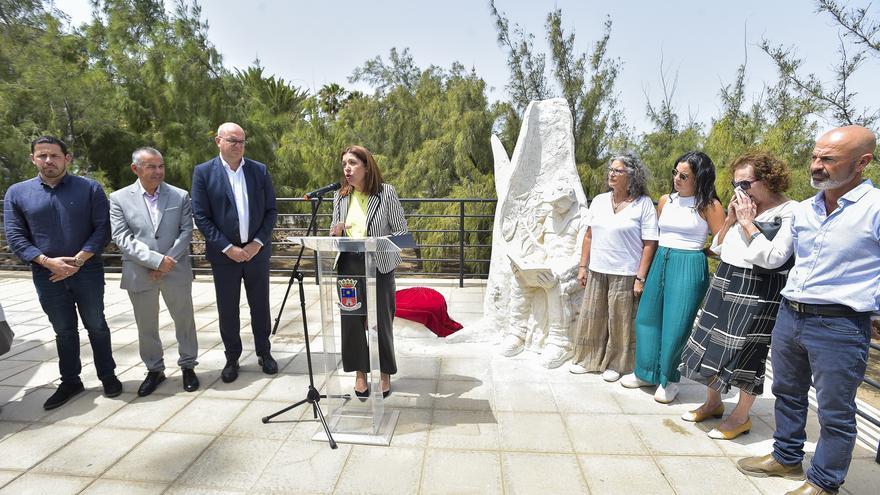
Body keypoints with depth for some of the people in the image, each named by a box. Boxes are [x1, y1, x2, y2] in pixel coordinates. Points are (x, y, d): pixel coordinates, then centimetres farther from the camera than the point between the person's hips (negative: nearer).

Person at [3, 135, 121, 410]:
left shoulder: (90, 188, -3)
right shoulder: (17, 193, 3)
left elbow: (102, 228, -7)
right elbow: (15, 237, 0)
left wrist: (78, 260, -15)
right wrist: (48, 262, -14)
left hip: (88, 272, -2)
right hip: (47, 275, 2)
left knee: (96, 325, 9)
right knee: (64, 331, 14)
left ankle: (107, 376, 23)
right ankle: (70, 382, 28)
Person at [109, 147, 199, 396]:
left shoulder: (180, 196, 1)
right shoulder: (119, 198, 0)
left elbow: (186, 232, -3)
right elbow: (122, 238, -8)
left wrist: (168, 261, -14)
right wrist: (156, 260, -18)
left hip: (176, 271, 0)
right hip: (139, 273, 0)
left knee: (184, 320, 9)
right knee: (146, 326, 12)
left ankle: (188, 366, 26)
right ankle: (154, 370, 30)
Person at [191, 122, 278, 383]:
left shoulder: (260, 170, 3)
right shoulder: (203, 172, -2)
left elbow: (271, 210, 2)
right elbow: (201, 216, -5)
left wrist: (257, 243, -8)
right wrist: (228, 248, -12)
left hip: (256, 251, 1)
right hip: (224, 254, -1)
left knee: (260, 306, 12)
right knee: (227, 310, 9)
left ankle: (264, 353, 28)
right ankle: (232, 359, 26)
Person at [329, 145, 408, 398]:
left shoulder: (386, 192, -5)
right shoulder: (340, 197, 8)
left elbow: (401, 231, -4)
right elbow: (336, 232, 17)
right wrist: (335, 233, -7)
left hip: (379, 265, -3)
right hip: (348, 266, 4)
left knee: (381, 320, 3)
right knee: (352, 320, 7)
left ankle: (385, 374, 23)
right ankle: (360, 372, 25)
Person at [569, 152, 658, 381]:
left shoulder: (644, 204, -6)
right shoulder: (599, 201, 7)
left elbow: (649, 244, -8)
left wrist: (640, 277, -12)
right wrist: (583, 266, 7)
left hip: (625, 274, -4)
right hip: (596, 271, 4)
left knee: (619, 320, 6)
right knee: (591, 317, 11)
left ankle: (615, 364, 25)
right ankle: (586, 358, 28)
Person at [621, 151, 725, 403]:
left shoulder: (709, 206, -5)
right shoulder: (665, 200, 10)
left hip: (689, 266, -6)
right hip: (660, 262, 6)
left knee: (676, 325, 1)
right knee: (646, 317, 11)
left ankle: (669, 379, 22)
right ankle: (647, 372, 29)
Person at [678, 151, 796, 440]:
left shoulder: (789, 213, -11)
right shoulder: (743, 207, 7)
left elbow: (772, 258, -22)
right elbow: (717, 248, 10)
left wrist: (748, 222, -17)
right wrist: (730, 219, -2)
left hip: (758, 292, -7)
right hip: (724, 284, 7)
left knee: (745, 354, 2)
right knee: (712, 343, 13)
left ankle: (741, 417, 23)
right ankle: (713, 403, 32)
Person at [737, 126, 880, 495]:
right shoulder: (803, 210, 8)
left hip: (839, 326, -7)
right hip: (789, 315, 7)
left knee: (835, 412, 9)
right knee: (788, 394, 20)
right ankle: (786, 458, 39)